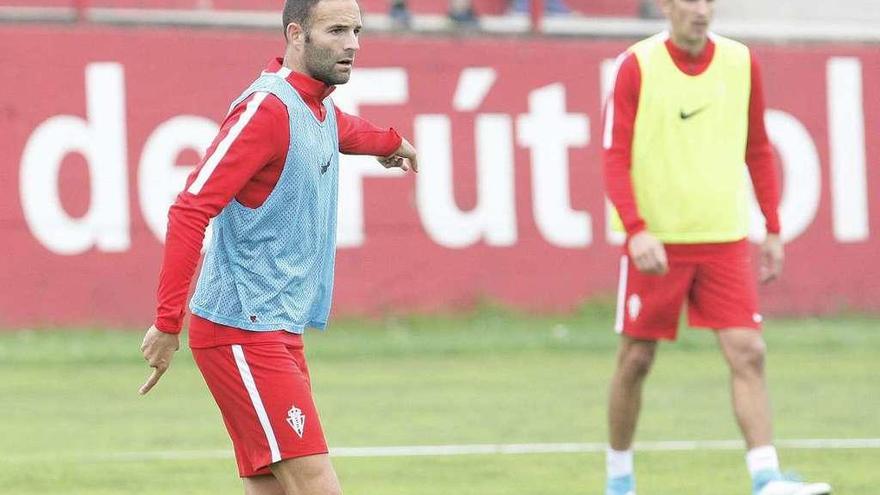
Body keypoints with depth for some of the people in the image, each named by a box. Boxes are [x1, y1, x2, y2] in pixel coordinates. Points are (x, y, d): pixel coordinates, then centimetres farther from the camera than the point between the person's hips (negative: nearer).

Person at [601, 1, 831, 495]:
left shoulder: (742, 63, 4)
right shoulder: (637, 66, -6)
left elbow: (758, 152, 13)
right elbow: (616, 159, -8)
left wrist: (773, 231, 9)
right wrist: (637, 229, -21)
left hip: (726, 238, 2)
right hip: (656, 240, -2)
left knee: (748, 352, -10)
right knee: (637, 358, 5)